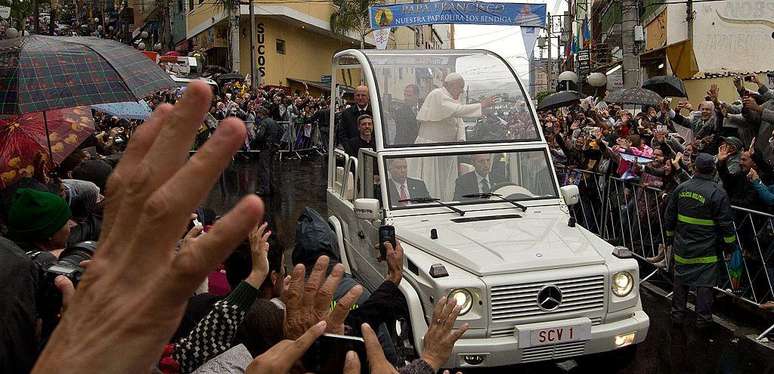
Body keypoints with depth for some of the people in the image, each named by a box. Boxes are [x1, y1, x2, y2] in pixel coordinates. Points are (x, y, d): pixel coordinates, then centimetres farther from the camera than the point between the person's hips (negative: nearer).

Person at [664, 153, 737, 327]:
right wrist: (729, 243, 2)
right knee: (705, 283, 4)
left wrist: (670, 235, 21)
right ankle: (703, 318, 10)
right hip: (706, 250, -4)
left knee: (680, 280, 14)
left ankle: (677, 314, 22)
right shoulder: (717, 193, -13)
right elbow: (725, 222, -10)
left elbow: (669, 216, 8)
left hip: (682, 247, 4)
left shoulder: (681, 188, 0)